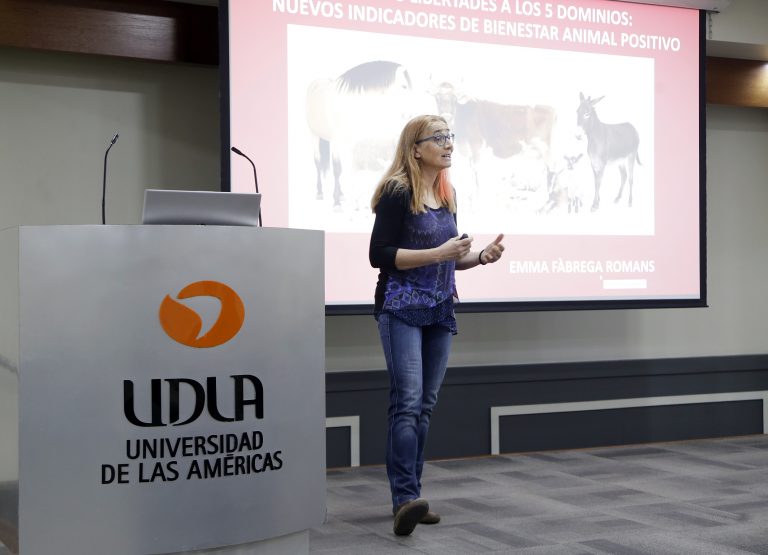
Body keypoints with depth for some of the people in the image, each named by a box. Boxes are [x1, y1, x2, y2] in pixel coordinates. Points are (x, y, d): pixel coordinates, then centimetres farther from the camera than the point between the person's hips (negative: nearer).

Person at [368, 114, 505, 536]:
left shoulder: (447, 195, 13)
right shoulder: (397, 193, -9)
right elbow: (379, 255, -14)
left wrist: (480, 256, 3)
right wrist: (438, 253, -19)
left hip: (439, 311, 7)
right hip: (401, 308, -7)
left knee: (425, 405, 7)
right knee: (407, 401, -17)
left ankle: (410, 497, 12)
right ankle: (405, 499, -20)